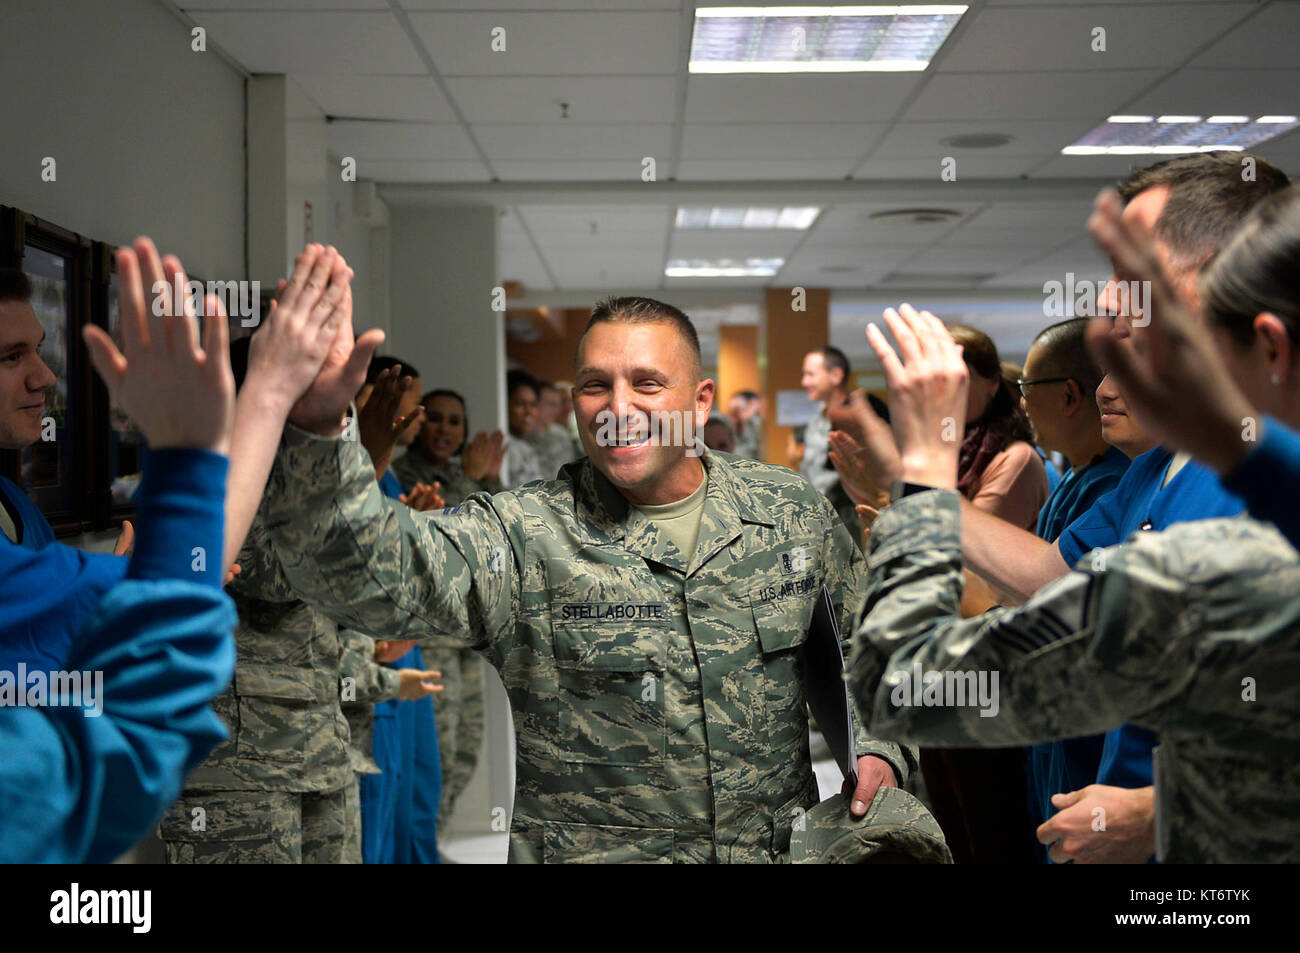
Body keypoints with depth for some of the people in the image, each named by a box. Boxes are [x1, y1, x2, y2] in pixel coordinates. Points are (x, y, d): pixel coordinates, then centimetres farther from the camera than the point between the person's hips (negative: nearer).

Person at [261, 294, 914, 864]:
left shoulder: (797, 514, 5)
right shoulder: (518, 537, -6)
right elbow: (374, 576, -22)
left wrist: (877, 750, 2)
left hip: (782, 849, 3)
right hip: (589, 851, -2)